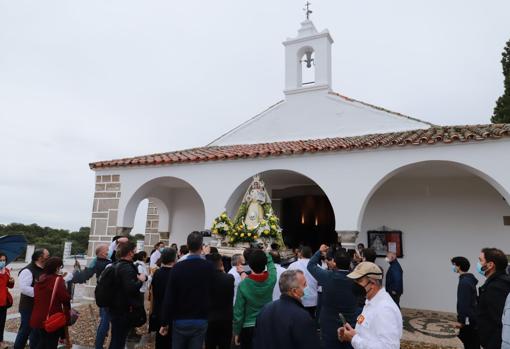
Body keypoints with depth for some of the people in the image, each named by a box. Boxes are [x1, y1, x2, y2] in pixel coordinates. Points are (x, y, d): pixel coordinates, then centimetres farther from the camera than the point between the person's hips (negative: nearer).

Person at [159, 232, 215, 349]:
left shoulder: (178, 267, -12)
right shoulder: (209, 267, -11)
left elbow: (169, 297, -10)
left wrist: (165, 322, 2)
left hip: (180, 321, 1)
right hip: (200, 321, 0)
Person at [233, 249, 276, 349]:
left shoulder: (243, 285, -21)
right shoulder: (271, 279, -15)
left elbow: (238, 311, -13)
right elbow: (270, 262, 9)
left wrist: (236, 332, -1)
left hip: (248, 328, -3)